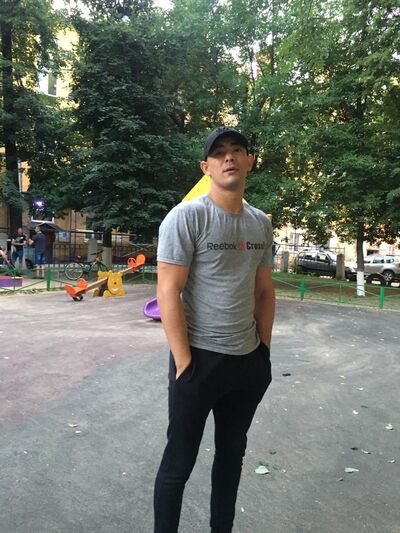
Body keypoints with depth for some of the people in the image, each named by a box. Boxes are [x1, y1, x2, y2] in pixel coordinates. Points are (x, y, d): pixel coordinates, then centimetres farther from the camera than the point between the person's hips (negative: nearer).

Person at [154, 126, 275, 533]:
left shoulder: (261, 223, 7)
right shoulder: (186, 216, -12)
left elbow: (264, 291, 13)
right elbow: (167, 294, -15)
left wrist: (264, 350, 9)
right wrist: (185, 363, -17)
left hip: (249, 361, 6)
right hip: (200, 359, -6)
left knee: (232, 454, 21)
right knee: (179, 462, 9)